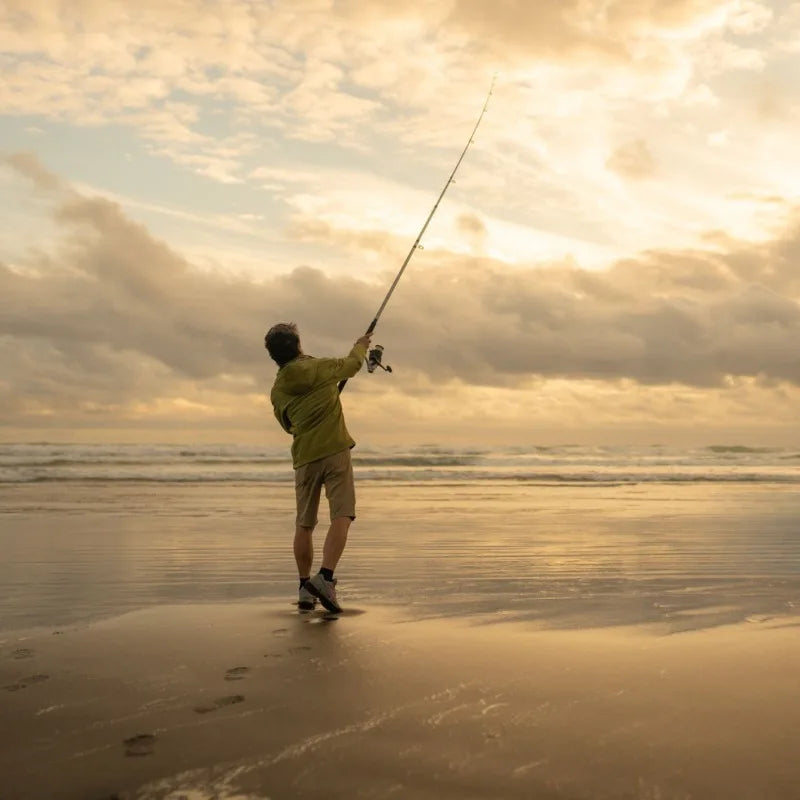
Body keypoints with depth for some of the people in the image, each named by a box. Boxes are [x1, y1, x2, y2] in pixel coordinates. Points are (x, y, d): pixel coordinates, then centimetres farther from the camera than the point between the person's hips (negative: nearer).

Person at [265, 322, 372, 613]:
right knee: (341, 516, -8)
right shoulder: (315, 368, -3)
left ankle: (305, 588, 15)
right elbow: (351, 365, 13)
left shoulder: (277, 390, 11)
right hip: (334, 450, -5)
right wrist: (360, 346, 34)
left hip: (304, 457, 5)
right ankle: (325, 578, -23)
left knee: (304, 524, 12)